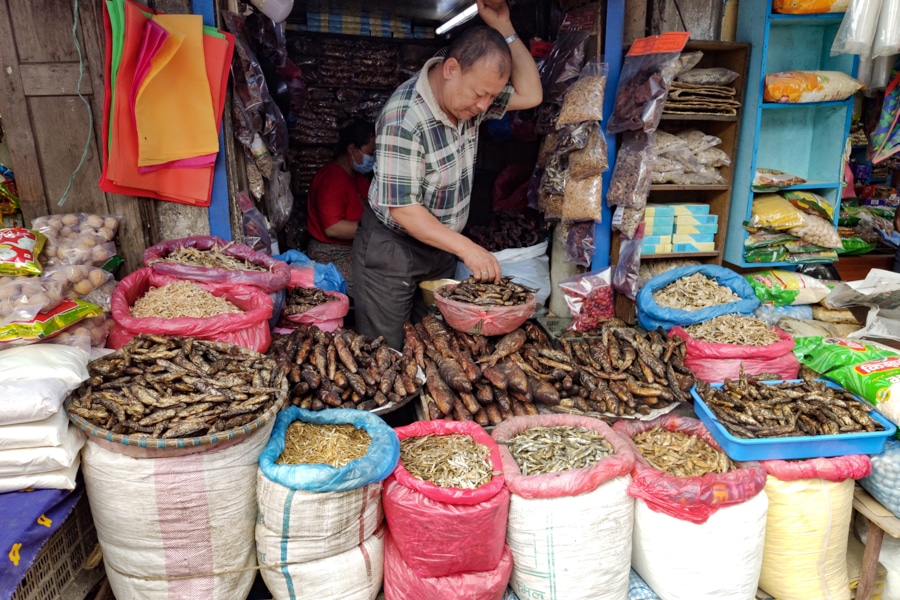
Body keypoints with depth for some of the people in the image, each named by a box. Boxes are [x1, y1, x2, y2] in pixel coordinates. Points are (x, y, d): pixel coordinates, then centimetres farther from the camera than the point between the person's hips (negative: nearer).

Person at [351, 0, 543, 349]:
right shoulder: (405, 118, -28)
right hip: (392, 247, -7)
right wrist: (467, 248, -28)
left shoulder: (469, 99, -5)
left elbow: (530, 95, -6)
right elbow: (403, 210, -27)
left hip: (440, 244, 7)